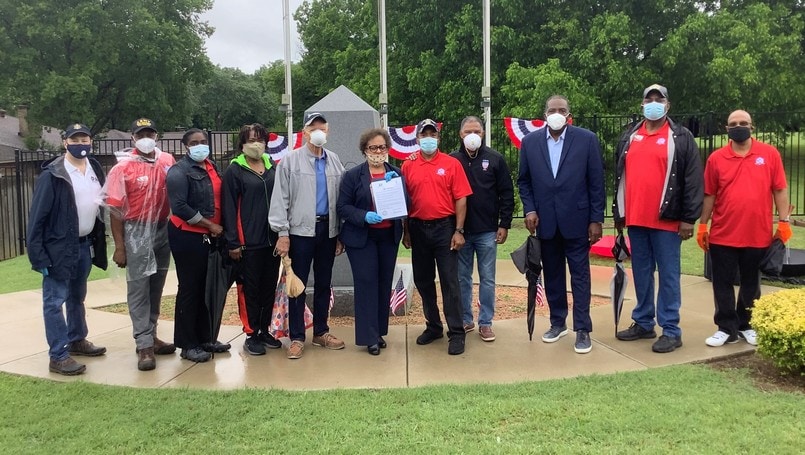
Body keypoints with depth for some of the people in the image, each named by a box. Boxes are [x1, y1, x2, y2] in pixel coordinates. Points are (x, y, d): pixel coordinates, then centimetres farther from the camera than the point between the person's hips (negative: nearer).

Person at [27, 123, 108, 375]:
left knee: (77, 297, 20)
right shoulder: (52, 175, -14)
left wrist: (98, 242, 9)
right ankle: (58, 356, 4)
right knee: (55, 301, 0)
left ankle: (77, 340, 35)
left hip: (85, 244, 7)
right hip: (59, 247, -6)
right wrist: (38, 255, -17)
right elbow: (37, 216, -14)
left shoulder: (95, 170, 6)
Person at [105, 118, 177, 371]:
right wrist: (119, 247, -11)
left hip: (163, 230, 5)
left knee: (156, 287, 13)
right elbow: (115, 210, -8)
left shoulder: (168, 161, 3)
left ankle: (151, 336, 26)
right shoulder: (123, 168, -8)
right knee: (138, 289, -1)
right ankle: (144, 345, 2)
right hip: (136, 233, -4)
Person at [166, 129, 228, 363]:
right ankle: (188, 345, 9)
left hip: (210, 236, 7)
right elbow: (180, 207, -19)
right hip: (187, 237, -7)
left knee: (207, 288, 12)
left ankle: (205, 338, 24)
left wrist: (219, 227, 4)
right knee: (190, 289, 0)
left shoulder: (212, 167, 13)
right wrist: (210, 225, -15)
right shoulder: (179, 171, -9)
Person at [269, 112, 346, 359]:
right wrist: (282, 233, -10)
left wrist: (341, 233, 7)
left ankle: (321, 332, 26)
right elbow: (280, 199, -5)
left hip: (327, 229, 4)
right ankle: (297, 338, 12)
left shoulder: (335, 162, 8)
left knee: (323, 283, 13)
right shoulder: (290, 161, -3)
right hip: (300, 230, -4)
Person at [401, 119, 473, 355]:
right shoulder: (408, 166, 5)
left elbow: (461, 199, -4)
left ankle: (456, 333, 6)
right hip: (418, 229, 3)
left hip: (445, 228, -3)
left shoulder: (452, 164, -1)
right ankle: (433, 326, 26)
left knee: (449, 281, -2)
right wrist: (406, 231, 5)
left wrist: (458, 231, -10)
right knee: (423, 281, 12)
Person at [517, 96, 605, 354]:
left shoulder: (587, 139, -3)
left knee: (580, 274, 2)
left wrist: (596, 219, -6)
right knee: (552, 274, 12)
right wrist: (529, 210, -3)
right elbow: (524, 181, 9)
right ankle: (558, 323, 26)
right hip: (545, 221, 3)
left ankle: (583, 329, 9)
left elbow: (596, 182, -3)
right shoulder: (530, 142, 3)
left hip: (576, 219, -2)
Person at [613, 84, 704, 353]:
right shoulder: (629, 137, 12)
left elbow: (694, 181, -6)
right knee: (641, 273, 12)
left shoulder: (681, 138, -1)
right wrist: (618, 214, 13)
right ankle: (643, 323, 23)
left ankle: (671, 331, 7)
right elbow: (620, 177, 16)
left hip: (667, 220, -5)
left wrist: (689, 218, -10)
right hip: (635, 220, 5)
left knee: (668, 275, 0)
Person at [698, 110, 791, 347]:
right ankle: (726, 328, 16)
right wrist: (703, 225, 4)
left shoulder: (770, 154, 0)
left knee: (751, 283, 13)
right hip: (722, 235, 0)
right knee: (723, 284, 5)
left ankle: (746, 325, 28)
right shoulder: (716, 158, 1)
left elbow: (780, 190, 2)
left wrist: (784, 222, -3)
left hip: (758, 235, 0)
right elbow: (709, 194, 4)